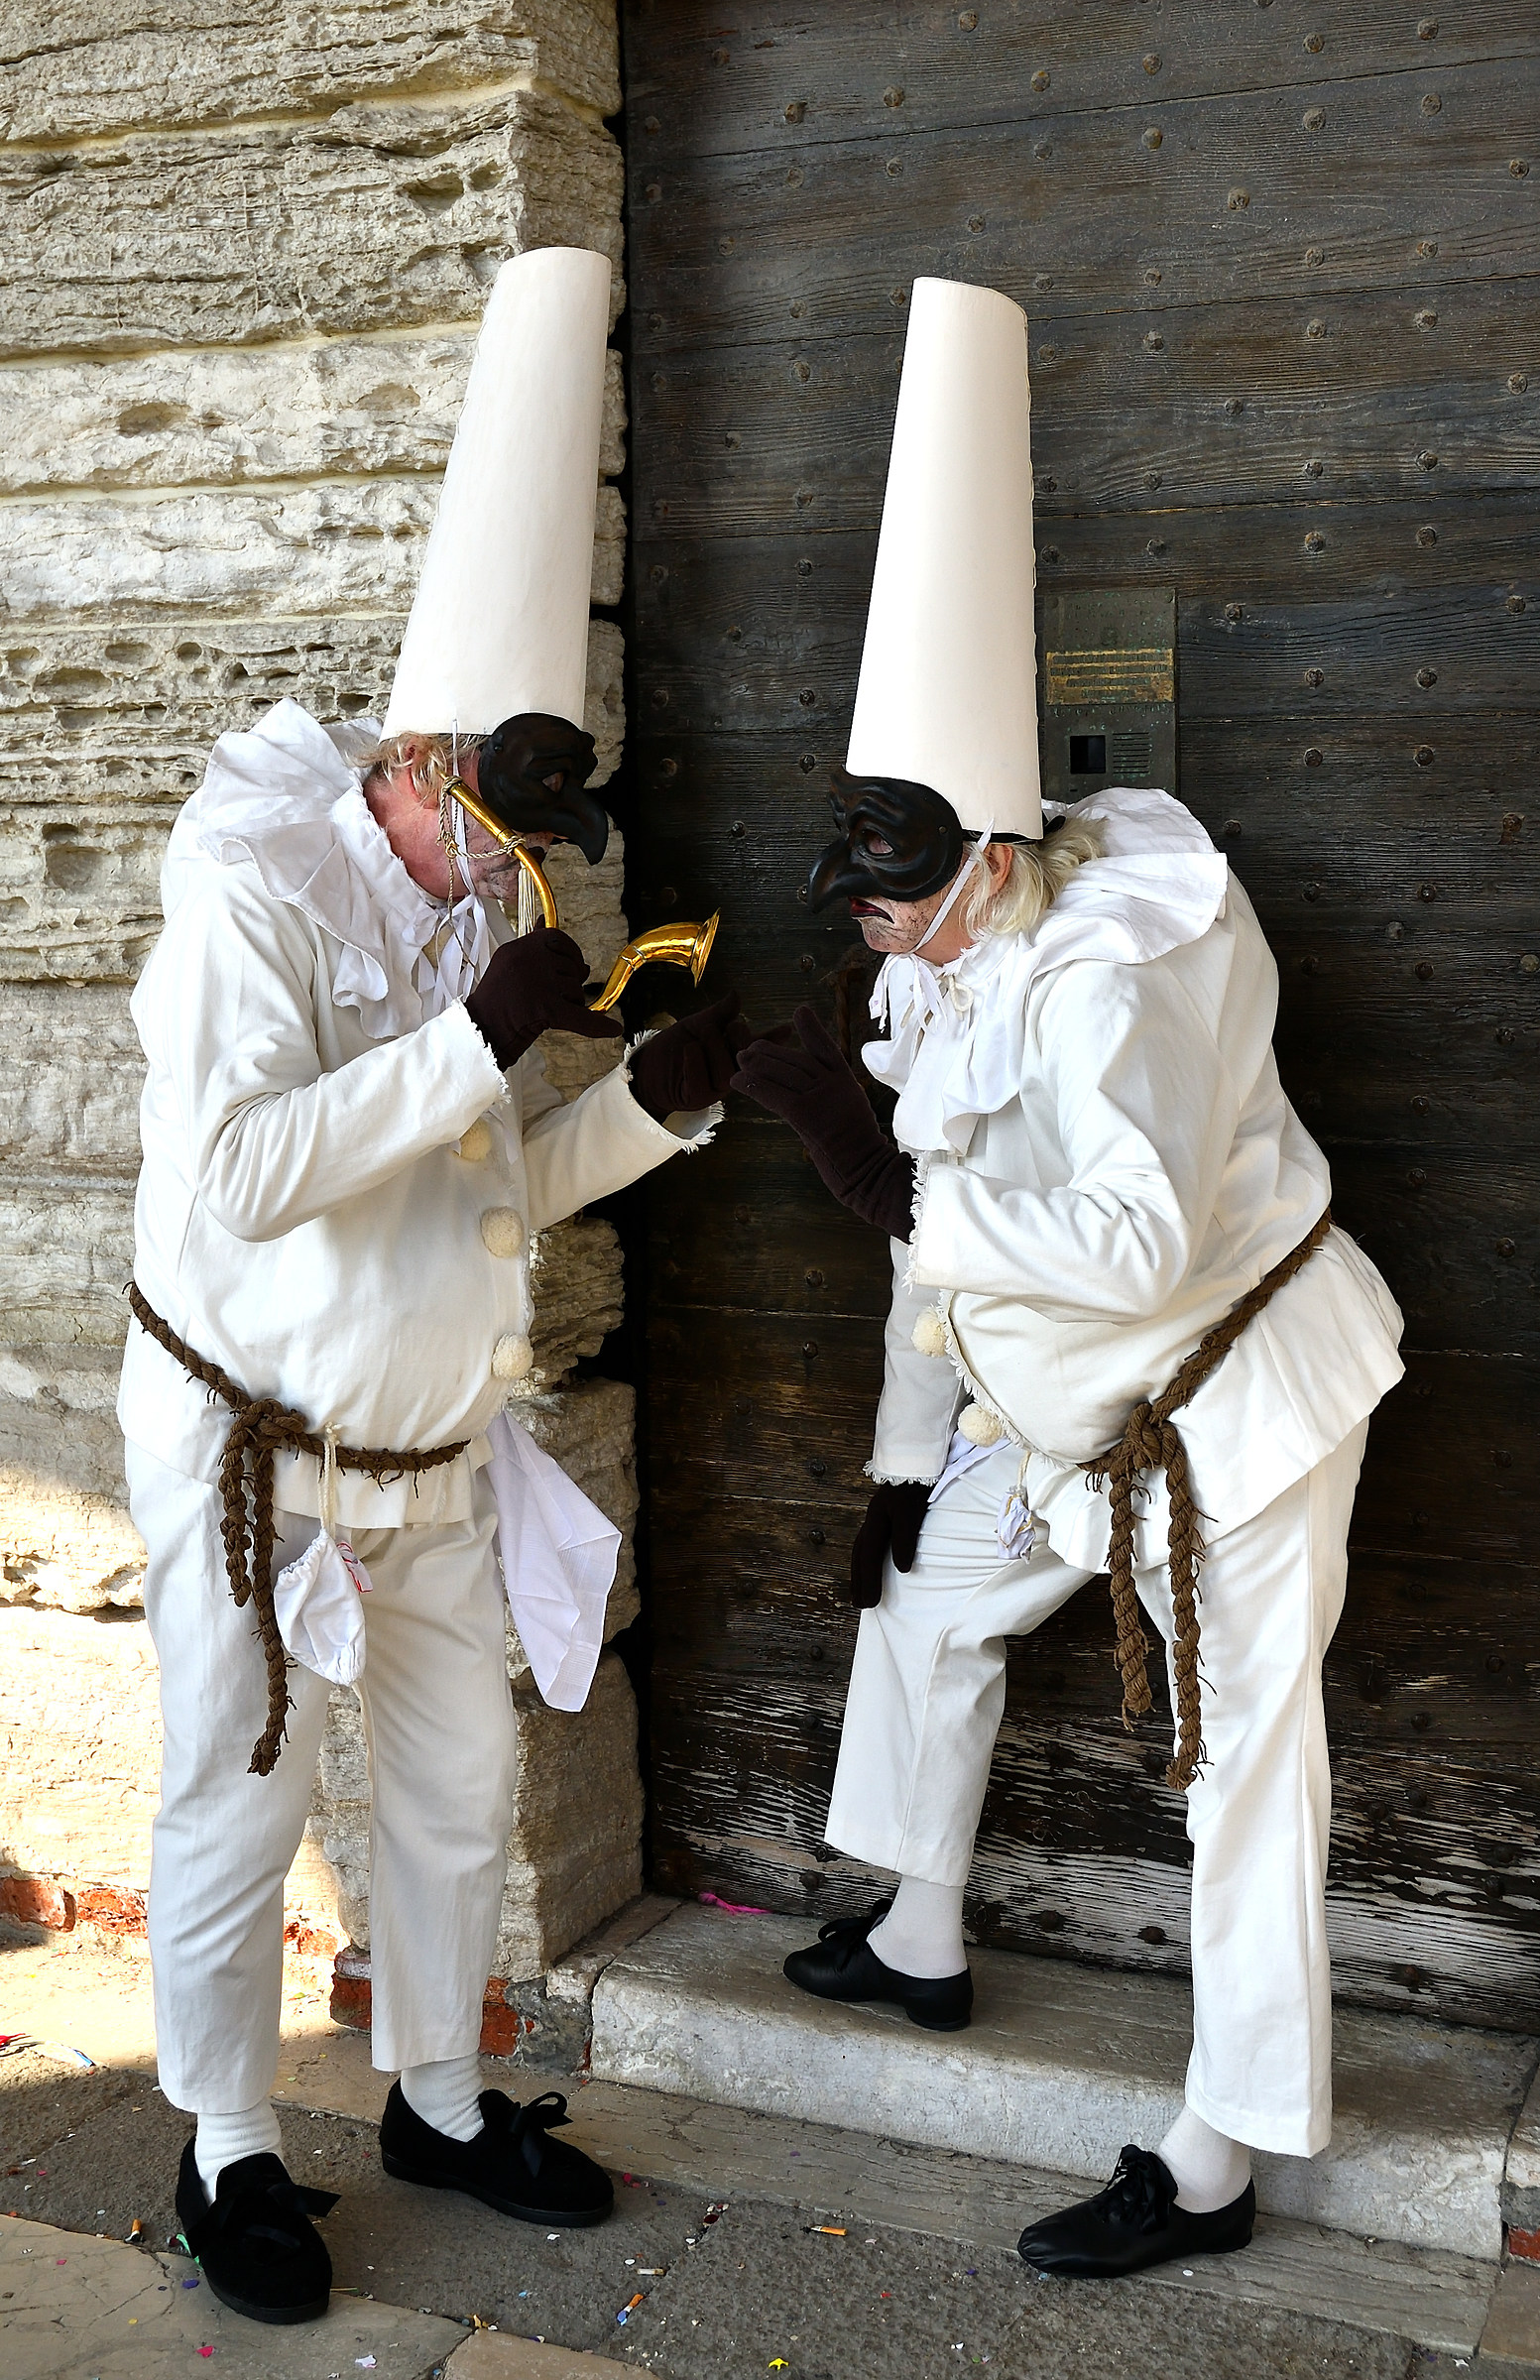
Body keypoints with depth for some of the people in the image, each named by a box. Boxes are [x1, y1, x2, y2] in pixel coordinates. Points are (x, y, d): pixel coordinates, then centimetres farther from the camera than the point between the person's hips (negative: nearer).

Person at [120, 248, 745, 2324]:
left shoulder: (476, 922, 4)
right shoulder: (258, 896, -18)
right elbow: (242, 1172, -32)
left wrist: (655, 1104, -6)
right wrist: (477, 1037, -31)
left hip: (436, 1454, 7)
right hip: (253, 1453, -7)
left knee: (460, 1793, 16)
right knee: (238, 1818, 7)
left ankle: (438, 2102, 37)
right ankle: (228, 2155, 29)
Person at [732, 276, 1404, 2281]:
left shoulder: (1112, 963, -29)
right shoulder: (936, 970, -1)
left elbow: (1135, 1245, -39)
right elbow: (944, 1229, 7)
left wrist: (880, 1171, -41)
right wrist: (906, 1456, 11)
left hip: (1232, 1384, -9)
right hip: (1060, 1400, 9)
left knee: (1245, 1752, 1)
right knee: (926, 1605, 19)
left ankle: (1213, 2168, 16)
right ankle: (921, 1946, 41)